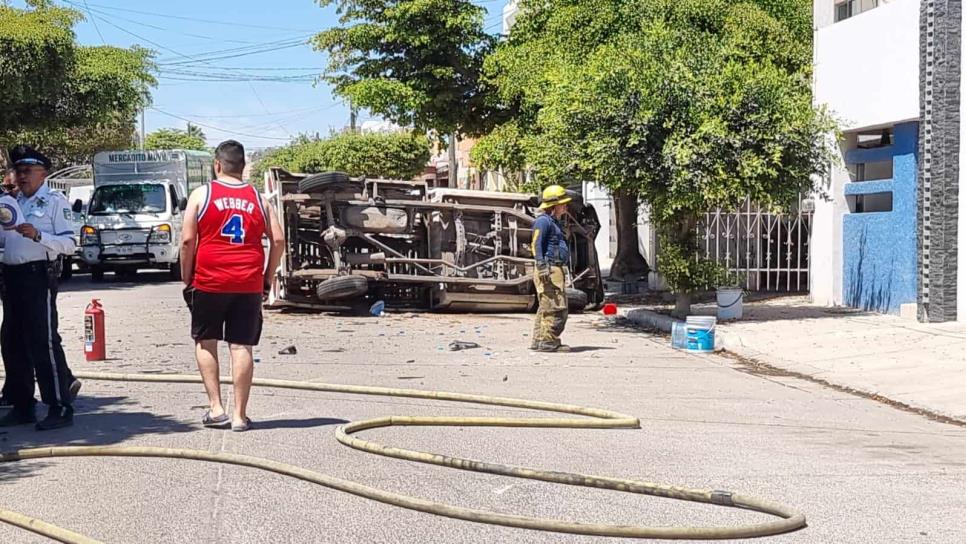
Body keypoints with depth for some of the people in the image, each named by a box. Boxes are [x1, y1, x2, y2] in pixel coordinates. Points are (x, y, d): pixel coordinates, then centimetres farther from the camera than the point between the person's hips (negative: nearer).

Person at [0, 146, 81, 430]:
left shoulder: (54, 201, -3)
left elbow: (68, 244, -12)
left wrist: (37, 235, -25)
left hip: (39, 276, -8)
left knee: (43, 341, -9)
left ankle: (60, 408, -4)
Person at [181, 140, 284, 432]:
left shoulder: (201, 194, 1)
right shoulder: (258, 199, 8)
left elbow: (187, 241, -5)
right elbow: (278, 241, 3)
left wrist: (187, 280, 3)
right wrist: (266, 278, 11)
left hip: (209, 282, -2)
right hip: (249, 285, 2)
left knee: (205, 342, 13)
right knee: (241, 347, 3)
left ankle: (216, 408, 6)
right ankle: (239, 415, 5)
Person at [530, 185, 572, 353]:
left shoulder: (554, 222, 23)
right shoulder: (543, 221, -9)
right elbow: (537, 244, -17)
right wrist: (542, 267, -26)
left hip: (557, 269, 11)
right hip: (549, 270, -11)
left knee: (545, 307, 11)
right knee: (556, 307, -13)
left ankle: (538, 341, 15)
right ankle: (548, 342, -12)